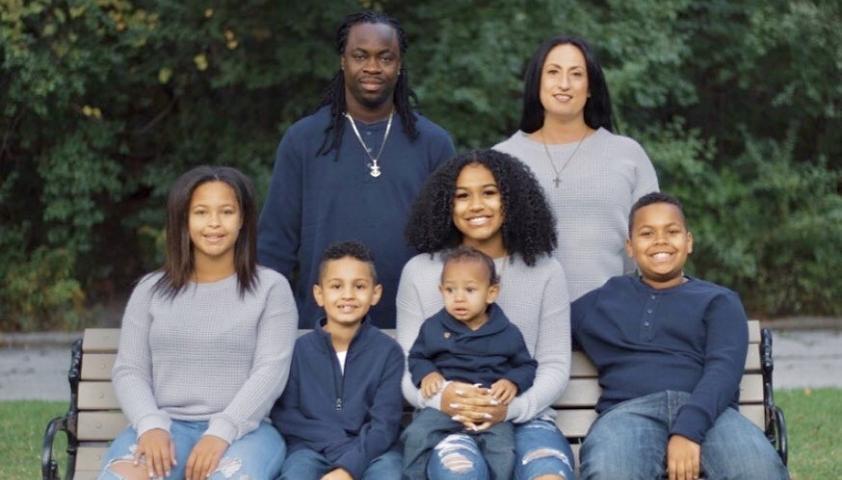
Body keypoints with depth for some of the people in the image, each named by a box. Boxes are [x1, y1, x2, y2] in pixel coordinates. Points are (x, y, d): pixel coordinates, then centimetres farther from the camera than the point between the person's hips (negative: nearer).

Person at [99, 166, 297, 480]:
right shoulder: (151, 290, 15)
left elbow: (271, 370, -3)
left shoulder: (270, 288, 8)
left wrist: (220, 433, -18)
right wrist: (151, 426, -13)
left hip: (242, 430, -2)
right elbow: (129, 370, 9)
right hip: (166, 426, 2)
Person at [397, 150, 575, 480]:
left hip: (523, 417, 1)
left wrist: (513, 408, -16)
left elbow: (555, 365, 5)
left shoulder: (545, 271, 8)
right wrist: (440, 398, -19)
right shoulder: (419, 272, 8)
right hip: (445, 418, -1)